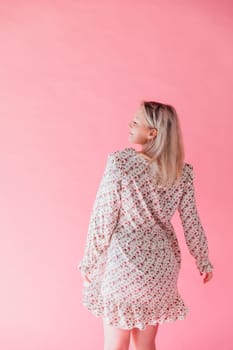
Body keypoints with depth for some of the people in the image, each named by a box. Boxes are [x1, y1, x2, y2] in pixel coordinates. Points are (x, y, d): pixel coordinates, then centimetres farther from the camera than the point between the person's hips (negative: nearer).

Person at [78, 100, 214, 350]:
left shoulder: (119, 161, -16)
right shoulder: (183, 172, -4)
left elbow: (103, 217, -13)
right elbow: (191, 223, 2)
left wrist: (89, 262, -1)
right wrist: (203, 261, 18)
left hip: (124, 262, -4)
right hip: (161, 264, 4)